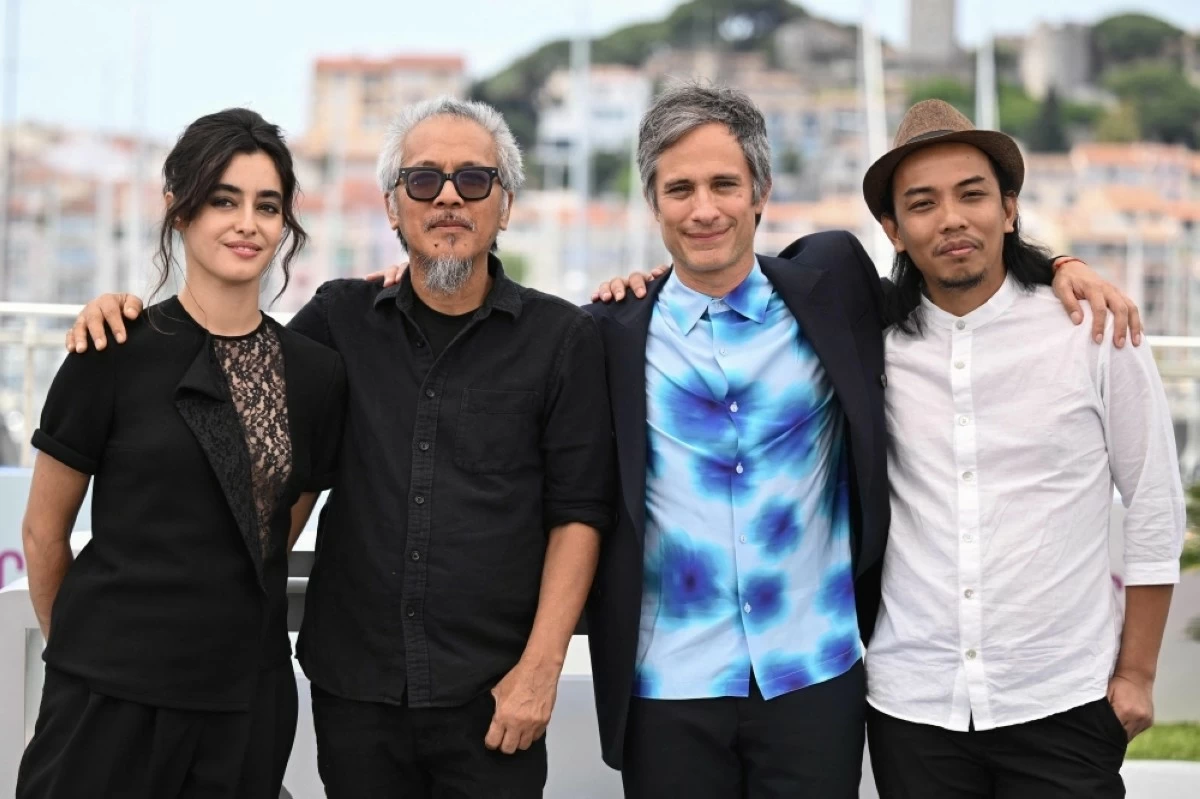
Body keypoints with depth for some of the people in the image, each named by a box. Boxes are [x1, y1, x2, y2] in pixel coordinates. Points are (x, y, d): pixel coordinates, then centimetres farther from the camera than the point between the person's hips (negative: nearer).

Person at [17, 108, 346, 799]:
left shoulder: (319, 374, 3)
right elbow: (44, 531, 2)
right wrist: (83, 647, 11)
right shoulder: (115, 355, -6)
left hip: (250, 703, 3)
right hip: (112, 692, -3)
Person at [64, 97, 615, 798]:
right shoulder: (342, 318, 5)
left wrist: (540, 667, -9)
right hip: (355, 692, 2)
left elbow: (578, 511, -2)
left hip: (492, 699, -2)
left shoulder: (562, 338, -1)